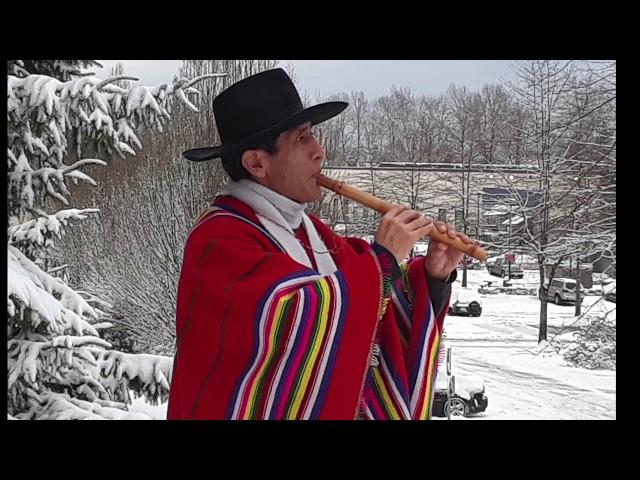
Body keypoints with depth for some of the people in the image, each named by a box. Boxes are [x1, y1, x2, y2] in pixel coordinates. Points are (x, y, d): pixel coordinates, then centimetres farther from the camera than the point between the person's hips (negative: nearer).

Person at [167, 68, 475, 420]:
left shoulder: (312, 231, 5)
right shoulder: (220, 241, -20)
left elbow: (376, 302, 11)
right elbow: (296, 324, -30)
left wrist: (431, 276, -6)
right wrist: (382, 259, -24)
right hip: (271, 411, -8)